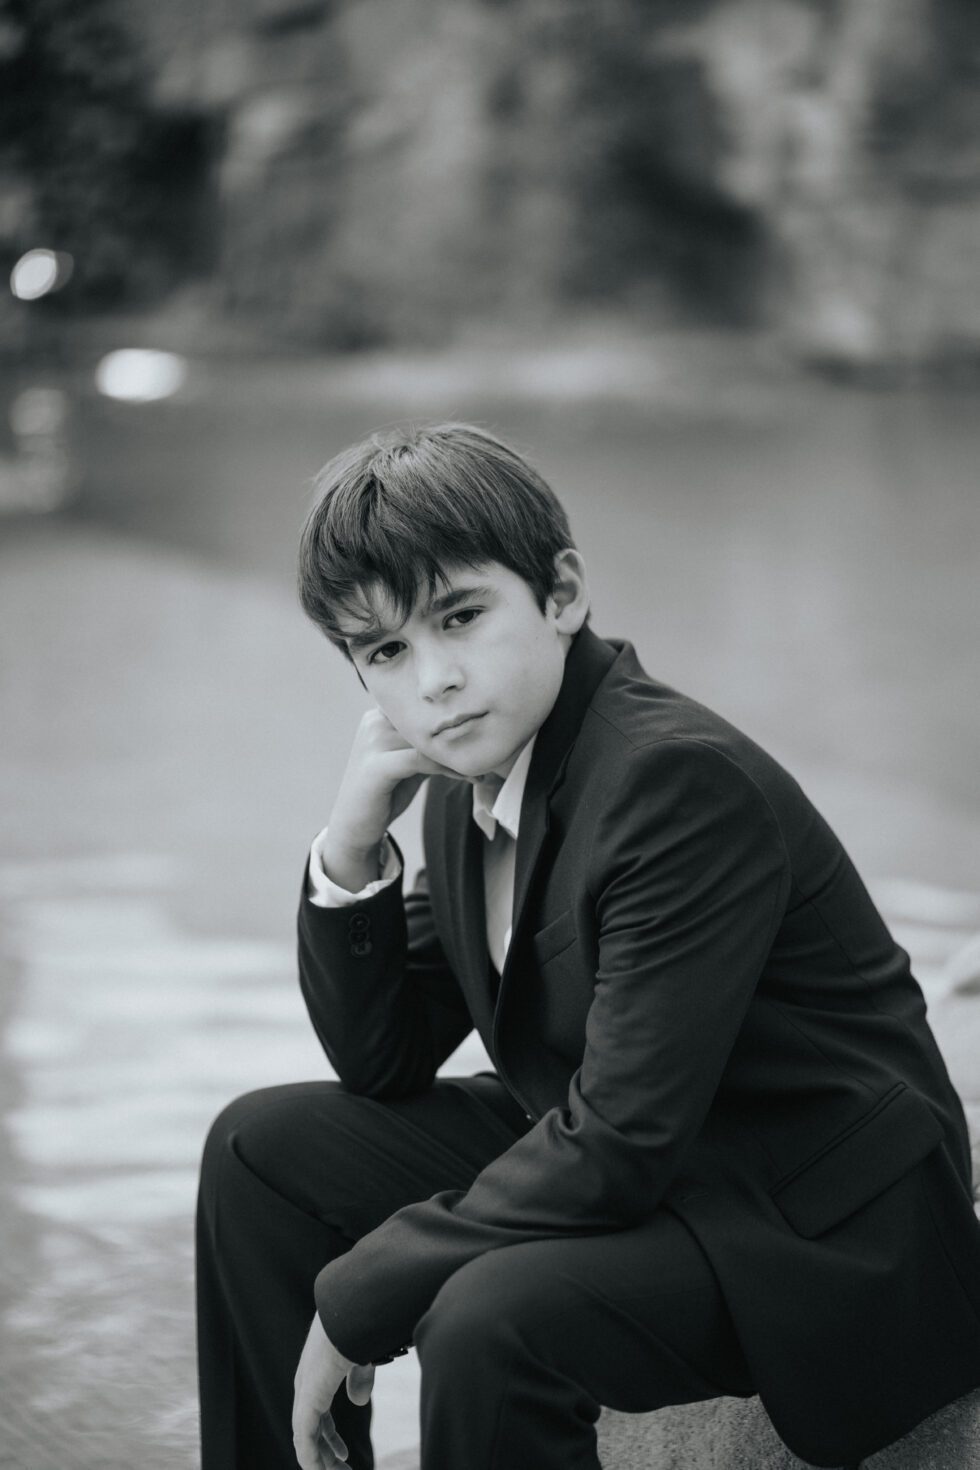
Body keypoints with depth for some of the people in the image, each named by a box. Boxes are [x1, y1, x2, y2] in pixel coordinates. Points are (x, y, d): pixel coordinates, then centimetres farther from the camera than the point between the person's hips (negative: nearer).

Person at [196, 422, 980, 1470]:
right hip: (625, 1173, 9)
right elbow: (382, 1063, 7)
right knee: (263, 1148, 7)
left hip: (820, 1236, -9)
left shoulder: (684, 782, -27)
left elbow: (616, 1148, -29)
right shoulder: (472, 779, 0)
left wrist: (357, 1297, -21)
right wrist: (349, 847, -10)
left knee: (490, 1319, -33)